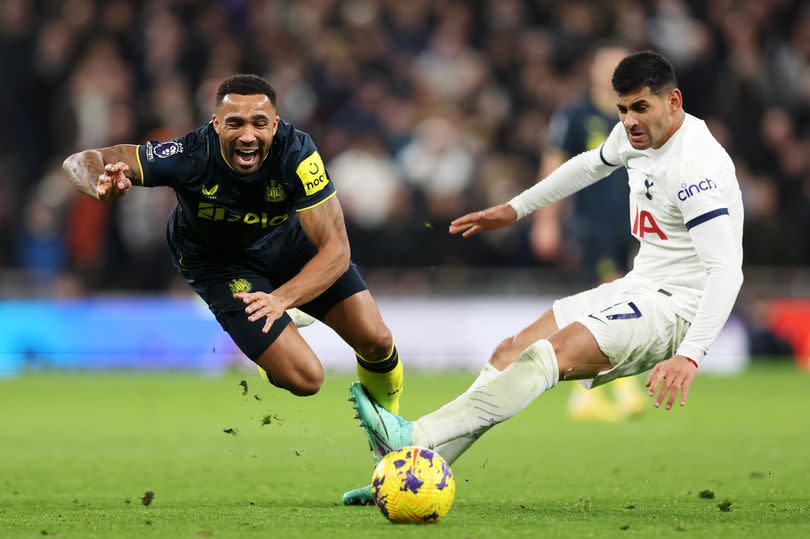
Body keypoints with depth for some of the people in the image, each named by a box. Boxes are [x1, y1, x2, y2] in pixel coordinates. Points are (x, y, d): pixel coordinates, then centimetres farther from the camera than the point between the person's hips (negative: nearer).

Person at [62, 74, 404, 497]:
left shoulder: (296, 152, -34)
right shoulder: (191, 156, -37)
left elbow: (335, 250, -33)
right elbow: (80, 161, -35)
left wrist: (282, 298, -50)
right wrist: (101, 183, -60)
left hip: (286, 240, 2)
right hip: (217, 261, -2)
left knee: (375, 341, -6)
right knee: (305, 379, -14)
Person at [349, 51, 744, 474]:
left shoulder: (694, 167, -23)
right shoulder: (636, 134, 5)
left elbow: (726, 272, -30)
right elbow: (592, 164, 30)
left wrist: (689, 356, -40)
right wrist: (516, 209, 34)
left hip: (676, 308, -10)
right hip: (639, 286, 10)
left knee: (553, 354, -28)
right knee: (512, 353, 1)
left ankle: (416, 437, -35)